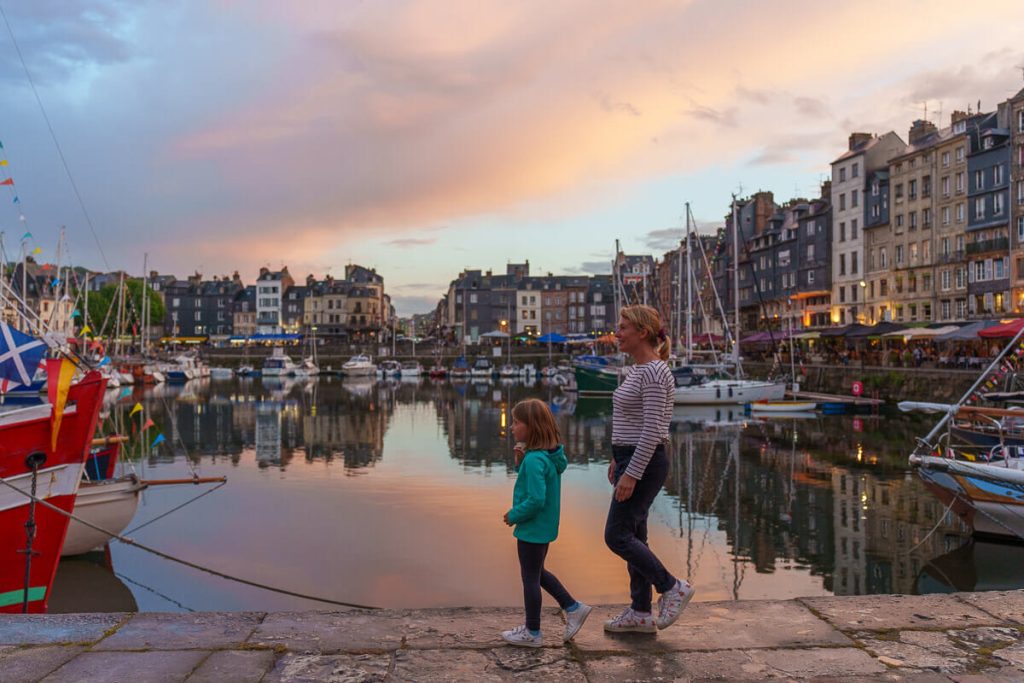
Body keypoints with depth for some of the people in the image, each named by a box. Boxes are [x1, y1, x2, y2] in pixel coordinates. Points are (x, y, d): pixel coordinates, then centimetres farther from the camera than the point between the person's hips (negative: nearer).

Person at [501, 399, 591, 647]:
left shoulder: (534, 460, -26)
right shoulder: (549, 455, 2)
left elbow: (536, 499, -30)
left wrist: (513, 516, -16)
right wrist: (521, 461, -4)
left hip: (532, 530, -9)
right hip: (545, 527, 9)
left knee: (530, 578, 7)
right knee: (537, 573, 25)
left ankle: (532, 632, 23)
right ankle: (574, 608, 28)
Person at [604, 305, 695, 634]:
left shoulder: (654, 372, -18)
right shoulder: (639, 370, 12)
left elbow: (652, 430, -23)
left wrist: (631, 474, -23)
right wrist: (618, 459, 21)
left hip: (644, 464, -10)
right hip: (630, 460, 10)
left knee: (617, 536, -5)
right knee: (633, 537, 13)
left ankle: (673, 587, 9)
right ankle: (641, 613, 22)